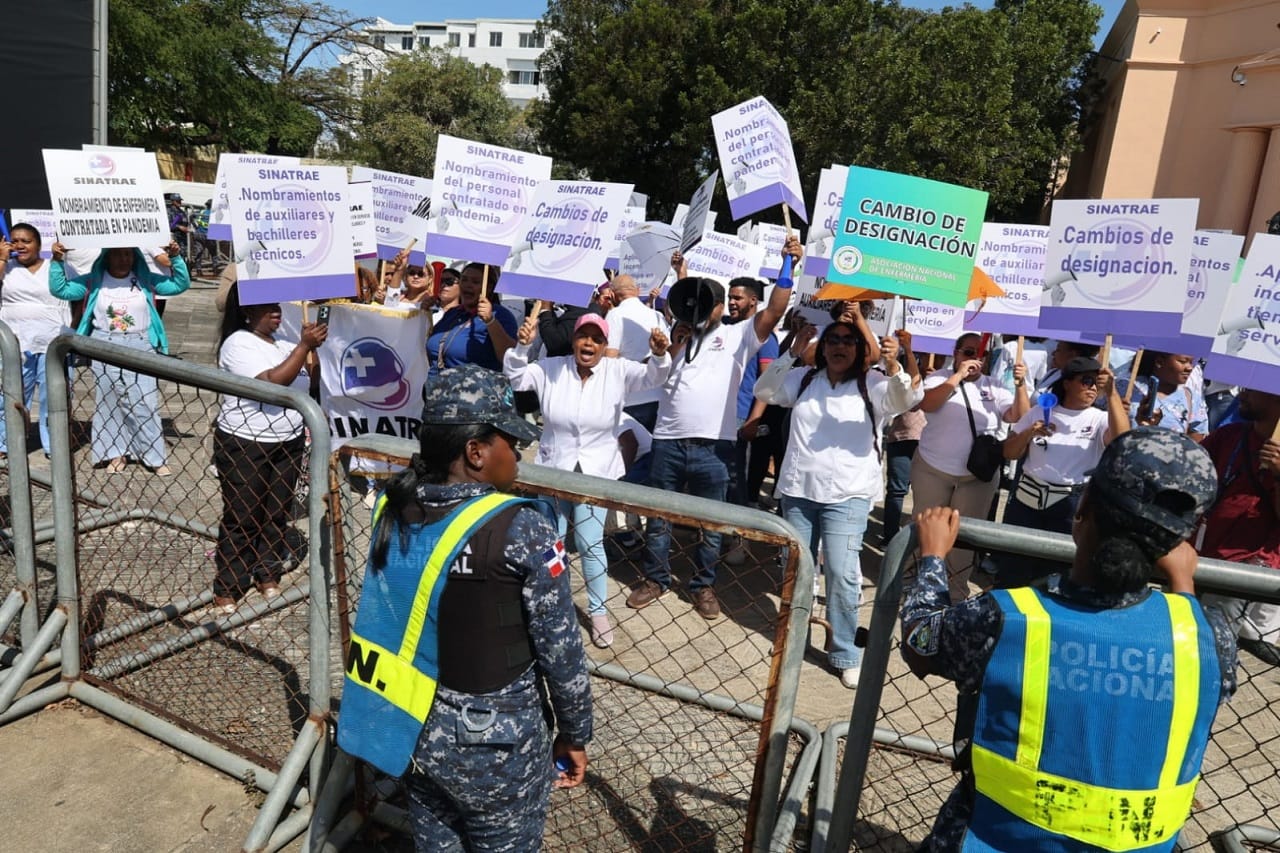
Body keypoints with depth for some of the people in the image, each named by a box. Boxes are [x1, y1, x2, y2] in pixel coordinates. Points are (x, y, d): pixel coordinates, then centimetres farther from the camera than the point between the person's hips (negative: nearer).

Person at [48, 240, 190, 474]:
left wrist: (175, 257, -13)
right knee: (109, 402, 8)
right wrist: (57, 261, -9)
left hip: (140, 348, -1)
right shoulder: (94, 281, 4)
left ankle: (154, 457, 2)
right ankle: (116, 453, 18)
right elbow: (59, 289, 2)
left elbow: (181, 284, 0)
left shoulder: (146, 280, 3)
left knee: (144, 403, -2)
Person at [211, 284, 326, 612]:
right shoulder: (238, 344, -12)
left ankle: (267, 573, 28)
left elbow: (310, 385, 9)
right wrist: (305, 346, -26)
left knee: (278, 513, 12)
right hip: (244, 445, -6)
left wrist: (316, 348, -5)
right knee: (241, 517, 2)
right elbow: (273, 382, -25)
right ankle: (227, 587, 14)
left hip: (288, 442, 6)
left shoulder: (284, 342, 9)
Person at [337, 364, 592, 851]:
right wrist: (575, 733, -1)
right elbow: (560, 647, -15)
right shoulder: (521, 529, -23)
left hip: (412, 724, 6)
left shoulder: (394, 507, -6)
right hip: (492, 738, -5)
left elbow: (395, 613, 4)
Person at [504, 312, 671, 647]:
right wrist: (522, 346, -31)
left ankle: (598, 611, 18)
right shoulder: (551, 368, -5)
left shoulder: (617, 371, -6)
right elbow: (515, 377, -12)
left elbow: (652, 377, -18)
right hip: (553, 470, 2)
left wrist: (659, 355, -40)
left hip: (597, 473, -1)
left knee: (590, 544, 0)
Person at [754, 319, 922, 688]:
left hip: (848, 495, -3)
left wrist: (893, 366, -36)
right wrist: (791, 354, -13)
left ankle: (845, 653, 5)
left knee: (842, 573, -11)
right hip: (798, 490, 4)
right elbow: (764, 391, -2)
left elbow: (904, 400, -17)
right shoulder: (804, 378, 8)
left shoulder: (872, 383, -1)